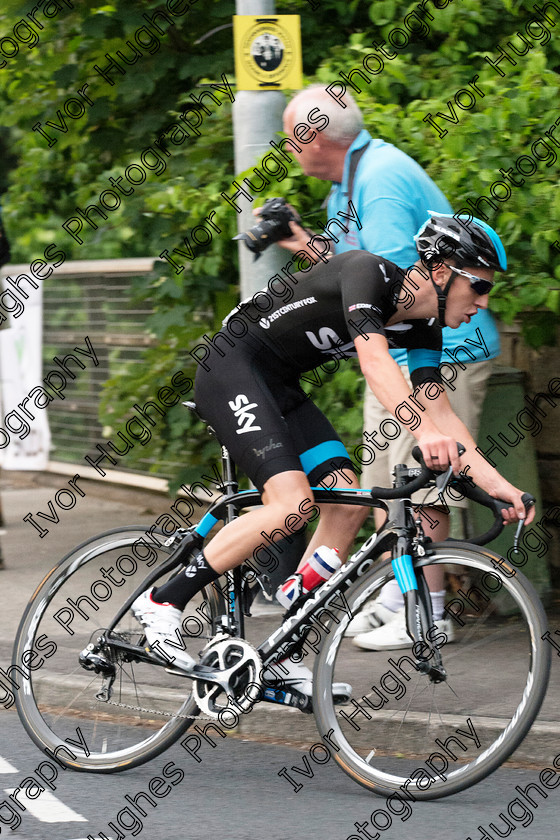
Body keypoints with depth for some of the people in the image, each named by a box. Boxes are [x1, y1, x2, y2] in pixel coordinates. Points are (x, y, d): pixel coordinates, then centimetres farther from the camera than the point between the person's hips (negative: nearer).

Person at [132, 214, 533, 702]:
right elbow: (374, 359, -39)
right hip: (233, 370, -9)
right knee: (293, 503, -24)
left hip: (281, 385, 9)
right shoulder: (367, 272, -23)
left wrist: (497, 484, -9)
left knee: (348, 504, -4)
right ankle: (162, 603, -13)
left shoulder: (423, 332, 2)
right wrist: (423, 431, -53)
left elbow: (442, 415, 2)